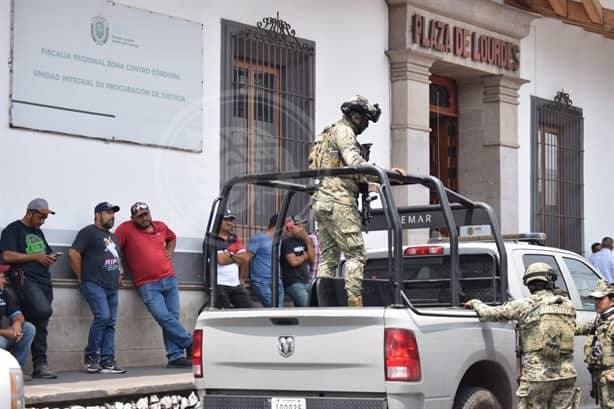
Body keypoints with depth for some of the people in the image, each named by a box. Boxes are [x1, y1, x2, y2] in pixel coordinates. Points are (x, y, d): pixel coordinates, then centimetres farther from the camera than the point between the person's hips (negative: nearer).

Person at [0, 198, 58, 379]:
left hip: (44, 281, 8)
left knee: (40, 324, 3)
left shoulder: (38, 232, 25)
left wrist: (50, 257, 11)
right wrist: (35, 256, -9)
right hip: (26, 280, -8)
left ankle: (40, 365, 4)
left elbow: (47, 253, 36)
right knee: (43, 310, -29)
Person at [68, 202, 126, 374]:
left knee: (110, 322, 2)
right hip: (94, 284, -8)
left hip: (112, 286, 8)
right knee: (102, 316, -20)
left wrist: (119, 274, 19)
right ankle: (91, 356, -6)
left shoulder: (112, 237, 24)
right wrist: (81, 276, -9)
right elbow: (73, 252, -11)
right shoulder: (88, 232, -2)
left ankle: (107, 361, 3)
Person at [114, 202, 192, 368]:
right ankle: (190, 344, -3)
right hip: (148, 285, -4)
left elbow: (172, 238, 34)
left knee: (172, 318, -1)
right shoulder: (126, 229, -1)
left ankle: (175, 356, 0)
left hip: (170, 280, 4)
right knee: (164, 317, -16)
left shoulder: (161, 226, 14)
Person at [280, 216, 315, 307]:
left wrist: (309, 242, 1)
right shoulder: (287, 242, -10)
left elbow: (312, 259, 11)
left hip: (305, 282, 8)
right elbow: (293, 261, -21)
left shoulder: (301, 241, 13)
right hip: (293, 283, -8)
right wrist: (304, 256, -2)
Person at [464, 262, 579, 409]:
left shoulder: (525, 305, -5)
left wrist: (475, 303, 19)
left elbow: (489, 313, -3)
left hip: (538, 376, -4)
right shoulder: (568, 305, 7)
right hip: (566, 375, 4)